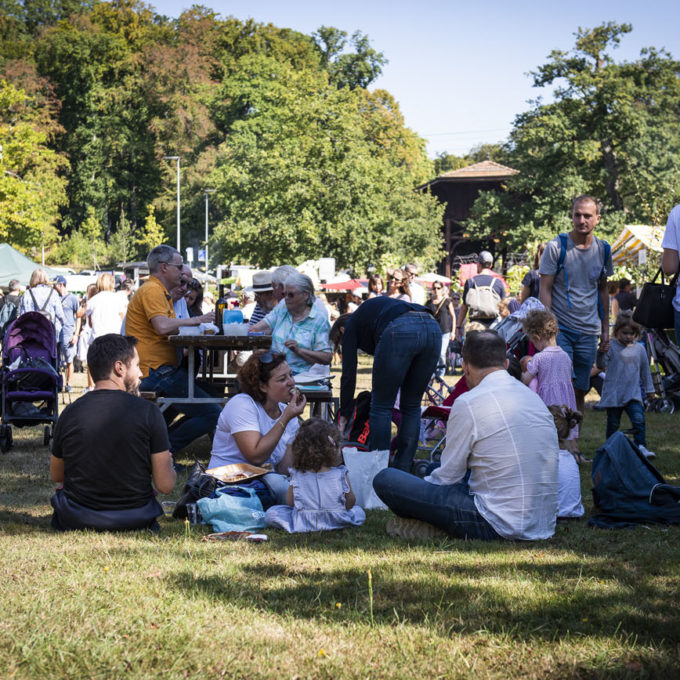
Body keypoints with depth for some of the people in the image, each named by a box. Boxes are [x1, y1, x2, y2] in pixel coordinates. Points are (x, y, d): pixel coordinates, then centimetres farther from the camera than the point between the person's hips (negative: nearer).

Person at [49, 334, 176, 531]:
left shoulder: (69, 413, -6)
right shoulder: (148, 412, -13)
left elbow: (56, 475, 9)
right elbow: (165, 485, -11)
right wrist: (167, 463, 13)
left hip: (77, 521, 0)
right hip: (134, 522, 0)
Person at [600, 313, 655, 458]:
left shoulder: (639, 349, 7)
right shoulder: (611, 347, -5)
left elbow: (645, 370, 18)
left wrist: (649, 389, 23)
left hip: (633, 393, 2)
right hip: (613, 394, -2)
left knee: (639, 419, -14)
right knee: (613, 423, 6)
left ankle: (641, 446, -10)